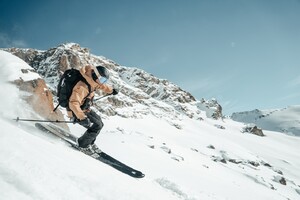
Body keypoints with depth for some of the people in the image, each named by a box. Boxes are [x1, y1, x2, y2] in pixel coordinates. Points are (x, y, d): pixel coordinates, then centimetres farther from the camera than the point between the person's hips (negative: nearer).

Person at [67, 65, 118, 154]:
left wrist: (111, 90, 32)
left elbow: (101, 86, 19)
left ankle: (90, 143, 29)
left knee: (99, 123, 15)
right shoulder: (82, 87, -33)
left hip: (86, 109, 10)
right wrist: (82, 117, -49)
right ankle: (83, 144, 2)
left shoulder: (92, 82, -4)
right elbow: (73, 103, -41)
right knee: (97, 126, -16)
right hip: (76, 112, -10)